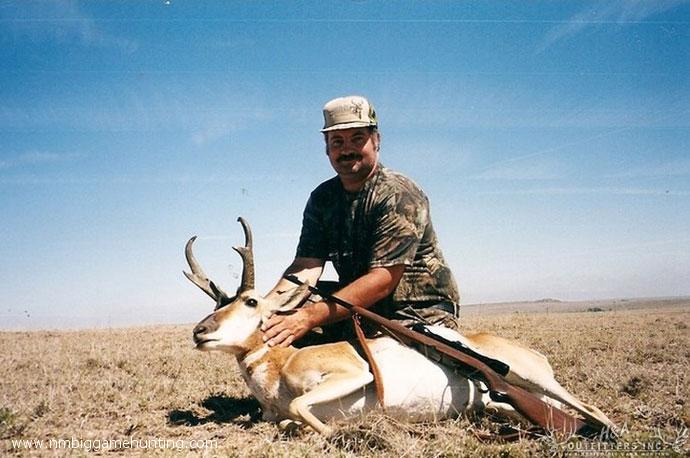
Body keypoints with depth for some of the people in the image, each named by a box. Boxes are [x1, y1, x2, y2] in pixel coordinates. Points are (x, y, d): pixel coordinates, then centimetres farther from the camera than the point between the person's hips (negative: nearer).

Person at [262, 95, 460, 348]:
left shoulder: (399, 196, -17)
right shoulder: (322, 199, 3)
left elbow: (383, 280, -26)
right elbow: (306, 267, -8)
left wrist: (309, 317, -34)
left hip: (420, 313, -5)